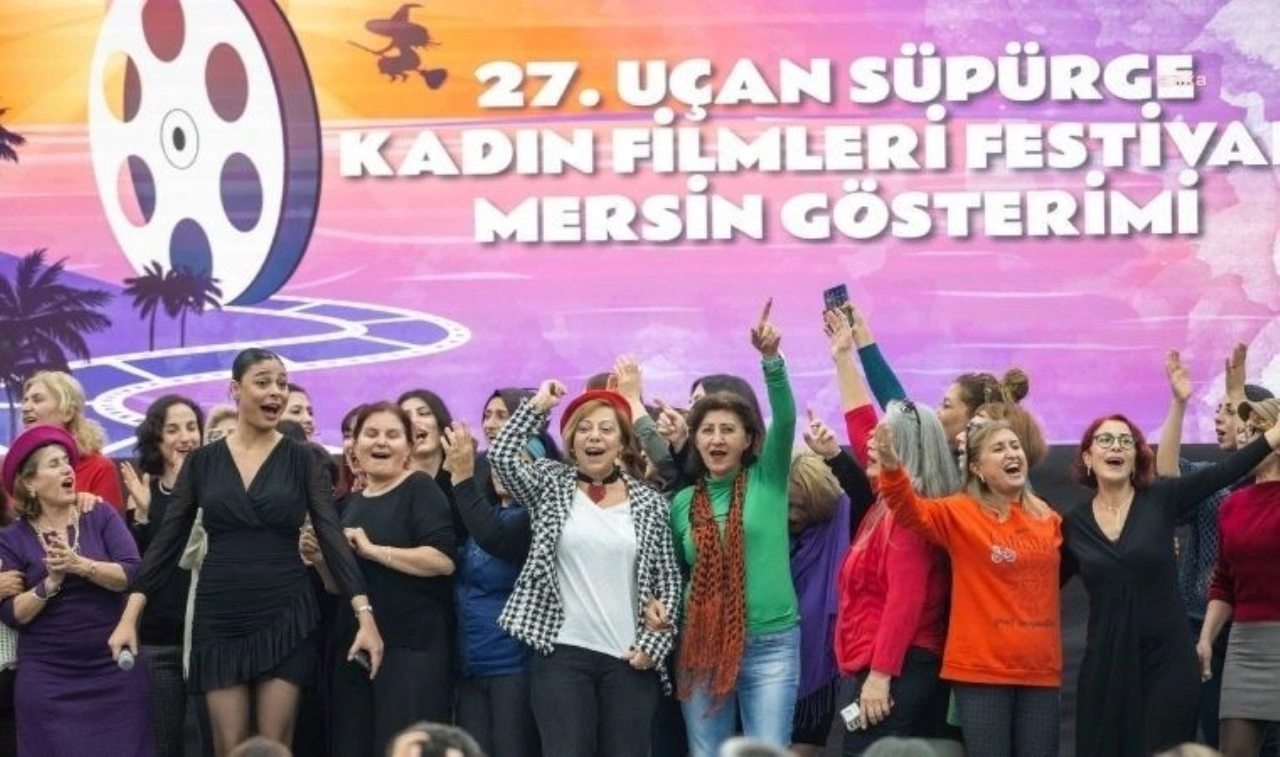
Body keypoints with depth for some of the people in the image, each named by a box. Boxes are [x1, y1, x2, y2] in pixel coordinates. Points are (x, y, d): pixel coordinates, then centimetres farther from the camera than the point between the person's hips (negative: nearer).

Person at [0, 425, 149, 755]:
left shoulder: (101, 516, 4)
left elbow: (132, 574, -8)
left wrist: (80, 565, -20)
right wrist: (50, 584, -18)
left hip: (116, 668, 1)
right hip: (48, 678, -1)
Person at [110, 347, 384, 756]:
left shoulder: (300, 460, 1)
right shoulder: (202, 461, 4)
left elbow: (332, 536, -4)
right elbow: (168, 539, 4)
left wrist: (364, 613, -14)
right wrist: (130, 615, -3)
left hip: (284, 615, -1)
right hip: (220, 618, 1)